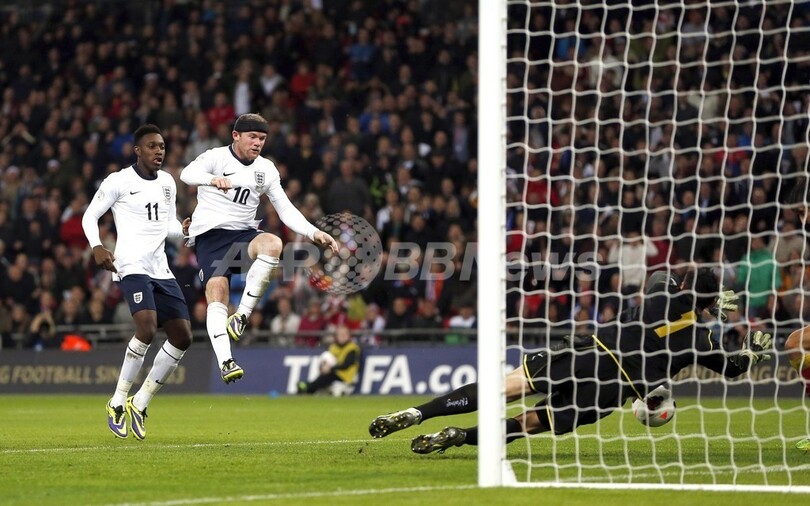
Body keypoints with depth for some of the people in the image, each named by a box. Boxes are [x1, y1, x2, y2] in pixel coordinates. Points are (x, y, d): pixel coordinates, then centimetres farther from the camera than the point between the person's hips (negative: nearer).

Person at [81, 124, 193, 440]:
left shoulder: (167, 183, 13)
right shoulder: (118, 182, -5)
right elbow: (89, 216, -1)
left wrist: (184, 229, 0)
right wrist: (97, 247, -19)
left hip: (160, 269, 7)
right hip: (131, 266, -7)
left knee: (182, 337, 0)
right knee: (147, 329, -26)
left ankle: (140, 403, 11)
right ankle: (117, 403, -15)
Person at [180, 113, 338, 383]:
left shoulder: (267, 169, 11)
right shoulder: (216, 157, -4)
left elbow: (286, 209, 10)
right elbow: (187, 173, -24)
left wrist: (314, 233, -5)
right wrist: (212, 179, -47)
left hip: (244, 234, 4)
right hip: (210, 235, -4)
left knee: (272, 243, -30)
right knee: (217, 290, -24)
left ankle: (242, 315, -26)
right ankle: (225, 361, -31)